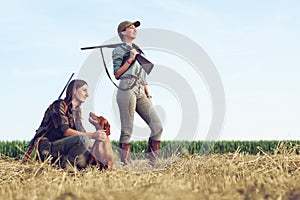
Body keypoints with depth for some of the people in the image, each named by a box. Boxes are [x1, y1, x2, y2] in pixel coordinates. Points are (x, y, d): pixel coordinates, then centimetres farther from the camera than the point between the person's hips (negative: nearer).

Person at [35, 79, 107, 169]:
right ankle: (65, 165, -15)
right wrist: (92, 135, -29)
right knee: (82, 140, -31)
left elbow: (81, 131, 15)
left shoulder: (77, 110, 16)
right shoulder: (59, 105, -10)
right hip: (47, 148, -8)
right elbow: (64, 131, -22)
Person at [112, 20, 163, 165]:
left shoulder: (137, 50, 27)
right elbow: (117, 74, -3)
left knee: (157, 126, -3)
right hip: (127, 90, -7)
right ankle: (125, 163, -5)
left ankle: (152, 161, 0)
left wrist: (148, 95, 19)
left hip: (141, 92, 7)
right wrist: (130, 59, -9)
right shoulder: (119, 51, 6)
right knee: (127, 130, -9)